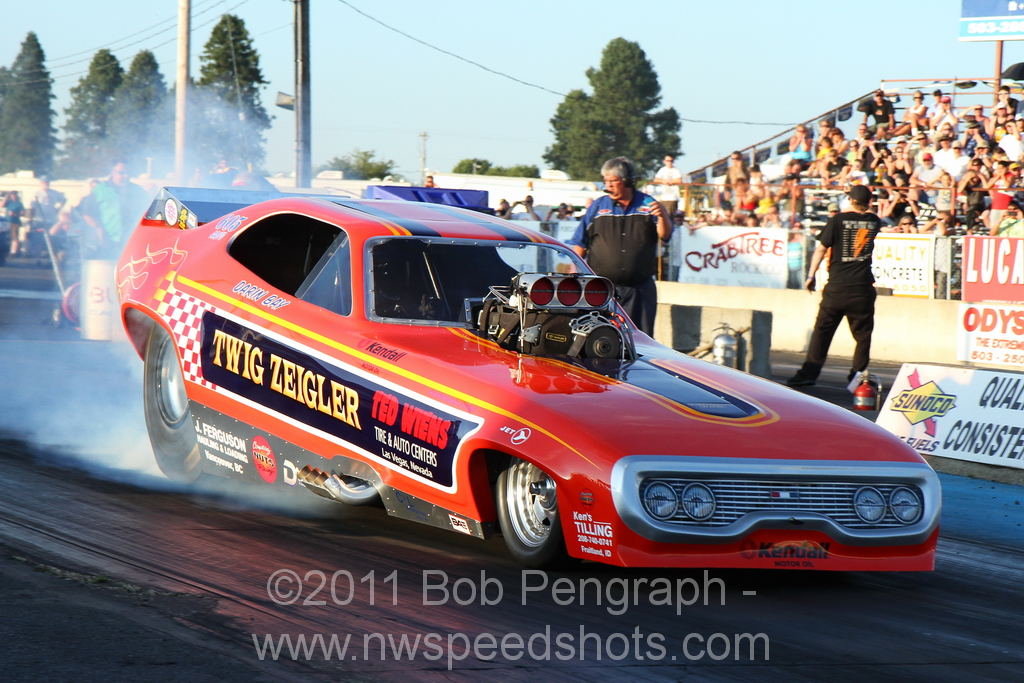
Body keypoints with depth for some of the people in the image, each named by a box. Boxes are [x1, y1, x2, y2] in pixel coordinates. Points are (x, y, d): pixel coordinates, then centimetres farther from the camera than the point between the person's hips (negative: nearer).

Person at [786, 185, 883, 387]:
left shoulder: (838, 220, -3)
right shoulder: (874, 222, 6)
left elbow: (821, 249, -3)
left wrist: (811, 276, 3)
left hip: (837, 287, -2)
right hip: (863, 286, 2)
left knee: (822, 330, 3)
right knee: (862, 333, 9)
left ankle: (809, 373, -1)